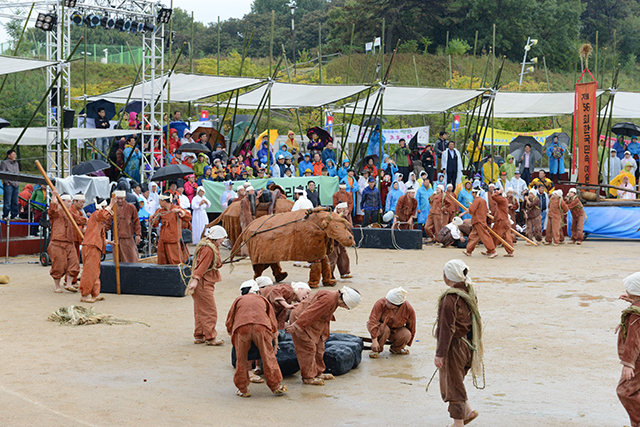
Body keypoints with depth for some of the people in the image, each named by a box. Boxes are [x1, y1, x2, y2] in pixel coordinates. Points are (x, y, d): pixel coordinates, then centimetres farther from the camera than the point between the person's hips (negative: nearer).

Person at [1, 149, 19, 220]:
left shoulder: (16, 163, 19)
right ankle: (5, 216, -3)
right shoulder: (4, 163, -2)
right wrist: (7, 183, -11)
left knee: (15, 201, 6)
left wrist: (18, 183, 13)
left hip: (16, 185, 6)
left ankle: (14, 216, 12)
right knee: (7, 201, -8)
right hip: (8, 185, -6)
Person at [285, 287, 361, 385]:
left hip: (313, 324, 11)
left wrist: (324, 334, 23)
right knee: (308, 348, -8)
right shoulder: (328, 299, -28)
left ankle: (318, 373, 27)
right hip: (300, 319, -11)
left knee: (319, 347, 15)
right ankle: (308, 377, 0)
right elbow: (311, 312, -31)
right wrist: (296, 325, -32)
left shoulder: (335, 299, 6)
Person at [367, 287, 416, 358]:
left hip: (395, 330, 2)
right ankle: (376, 350, -12)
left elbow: (411, 327, -7)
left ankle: (395, 349, 3)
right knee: (384, 329, -37)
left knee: (407, 335, -27)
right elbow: (373, 320, -30)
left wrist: (408, 343, 1)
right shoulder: (380, 304, -29)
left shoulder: (408, 309, -21)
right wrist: (374, 340, -37)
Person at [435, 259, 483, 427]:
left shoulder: (450, 299, -24)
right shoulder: (469, 293, 2)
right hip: (467, 345, 8)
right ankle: (468, 411, 25)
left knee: (453, 384, 6)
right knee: (456, 382, 25)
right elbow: (474, 320, 12)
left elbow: (447, 329, -23)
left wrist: (440, 354, -19)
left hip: (454, 346, -8)